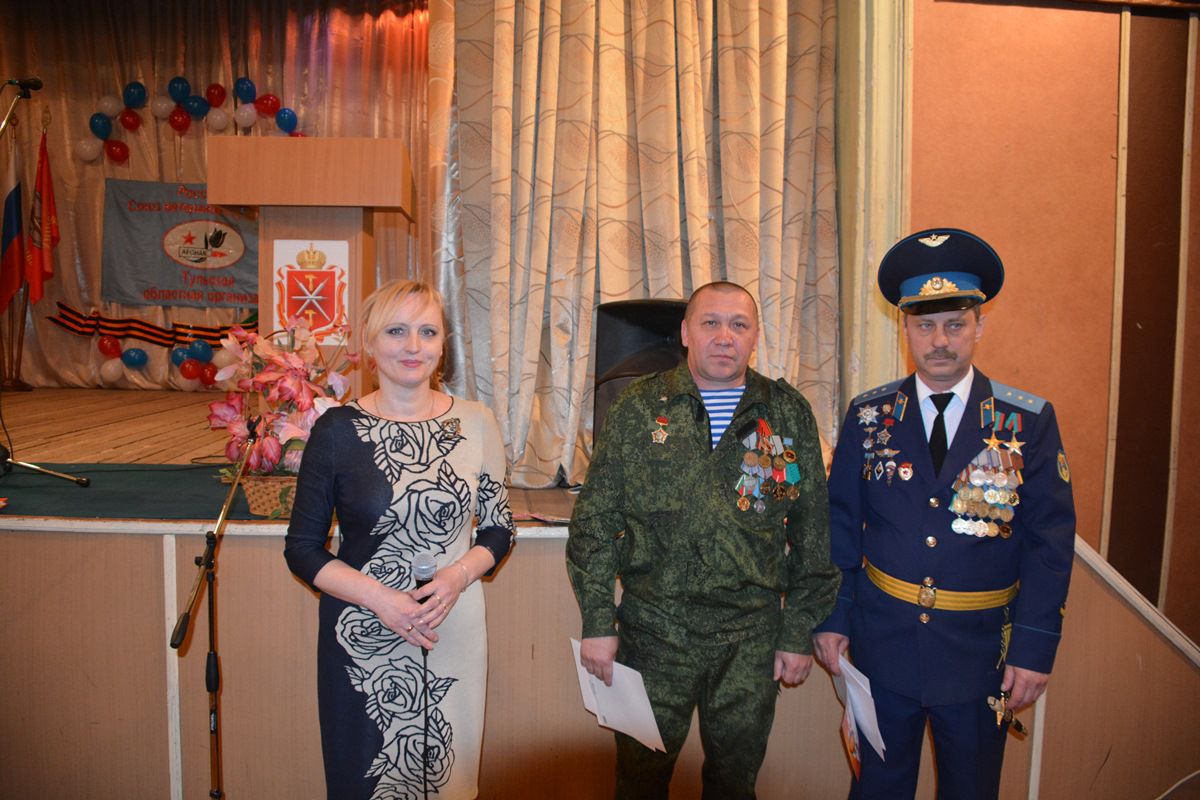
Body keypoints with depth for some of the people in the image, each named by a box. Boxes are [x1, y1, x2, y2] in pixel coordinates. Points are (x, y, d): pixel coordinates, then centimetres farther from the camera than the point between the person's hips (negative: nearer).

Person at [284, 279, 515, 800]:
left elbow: (498, 530, 7)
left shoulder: (476, 423, -1)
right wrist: (378, 597, -15)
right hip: (362, 640, -1)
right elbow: (302, 549, -2)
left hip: (455, 633, 2)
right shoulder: (338, 430, -6)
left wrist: (459, 574, -12)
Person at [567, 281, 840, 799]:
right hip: (653, 627, -1)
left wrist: (800, 633, 4)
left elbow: (812, 532, 5)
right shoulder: (638, 409, -2)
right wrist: (596, 621, -5)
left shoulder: (789, 414, 2)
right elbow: (595, 520, -1)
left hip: (752, 634, 1)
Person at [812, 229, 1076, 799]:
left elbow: (1049, 542, -6)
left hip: (981, 651, 0)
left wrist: (1034, 647, -10)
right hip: (882, 643, 1)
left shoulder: (1029, 422, -6)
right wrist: (831, 618, -1)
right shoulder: (868, 416, -2)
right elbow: (839, 523, 1)